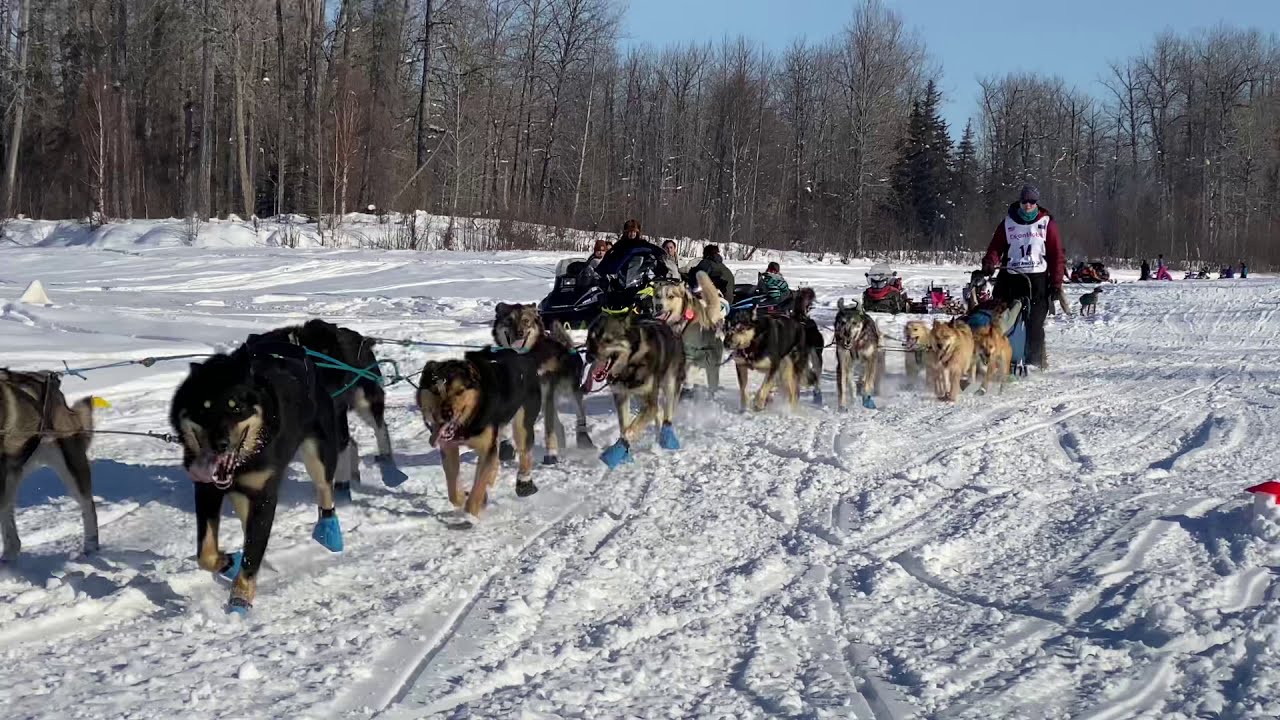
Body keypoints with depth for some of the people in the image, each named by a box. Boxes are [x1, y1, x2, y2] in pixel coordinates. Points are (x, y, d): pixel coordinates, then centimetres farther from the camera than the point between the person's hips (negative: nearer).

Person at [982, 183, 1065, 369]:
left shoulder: (1046, 223, 5)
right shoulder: (1008, 223, 12)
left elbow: (1057, 254, 3)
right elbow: (996, 247, 11)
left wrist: (1056, 282, -4)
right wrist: (990, 263, -11)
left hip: (1038, 279, -2)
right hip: (1011, 278, 2)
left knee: (1034, 322, -7)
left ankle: (1034, 361, -1)